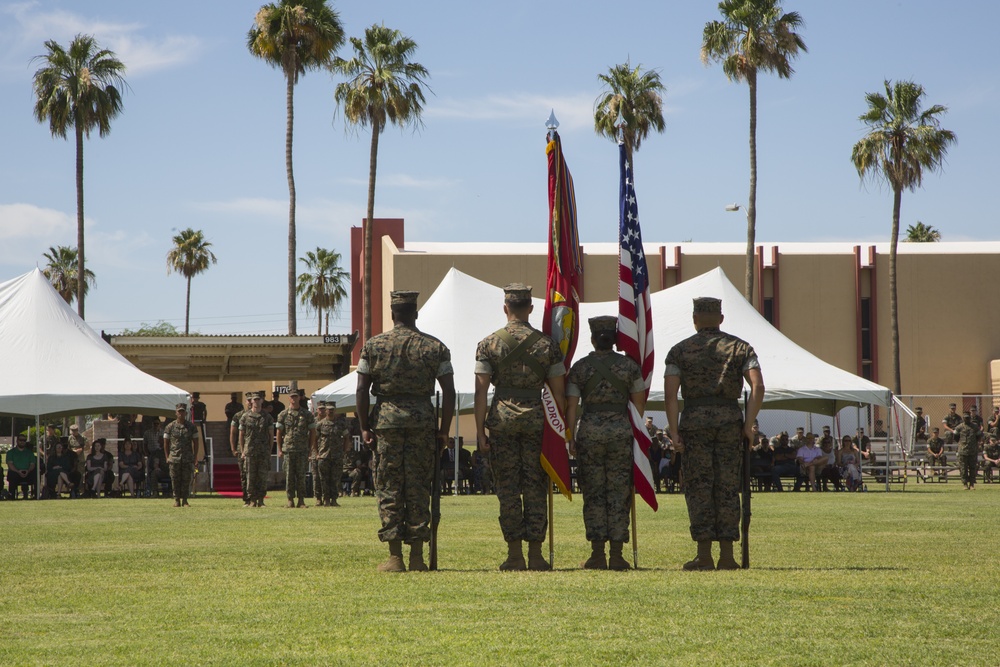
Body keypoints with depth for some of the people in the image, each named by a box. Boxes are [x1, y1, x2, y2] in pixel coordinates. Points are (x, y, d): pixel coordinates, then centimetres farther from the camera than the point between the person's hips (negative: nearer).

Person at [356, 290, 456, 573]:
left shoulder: (373, 345, 3)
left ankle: (395, 557, 0)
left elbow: (361, 390, -1)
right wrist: (443, 431, 7)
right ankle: (417, 556, 4)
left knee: (389, 488, 3)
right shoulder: (435, 347, 5)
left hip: (386, 419, -1)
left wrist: (364, 427, 6)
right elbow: (449, 393, 1)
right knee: (419, 487, 5)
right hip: (422, 419, 1)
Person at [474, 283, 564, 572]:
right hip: (536, 418, 1)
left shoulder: (489, 343, -1)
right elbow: (559, 391, 3)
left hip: (502, 418, -1)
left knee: (507, 488, 3)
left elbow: (481, 390, -4)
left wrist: (480, 429, -1)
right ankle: (535, 555, 2)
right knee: (535, 488, 4)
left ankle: (514, 555, 2)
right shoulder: (547, 343, 2)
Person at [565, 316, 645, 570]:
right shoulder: (629, 366, 2)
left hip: (590, 431, 0)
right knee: (619, 493, 3)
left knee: (593, 494, 5)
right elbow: (638, 404, 3)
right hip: (621, 430, 0)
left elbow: (572, 406, -1)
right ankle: (616, 555, 1)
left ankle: (597, 554, 2)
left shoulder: (580, 367, 0)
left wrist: (570, 438, 3)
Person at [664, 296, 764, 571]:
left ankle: (704, 555, -4)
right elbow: (758, 386, -6)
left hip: (695, 422, -1)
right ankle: (727, 555, 3)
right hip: (729, 420, 1)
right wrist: (748, 425, -3)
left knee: (698, 487, 1)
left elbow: (670, 393, -6)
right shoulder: (741, 348, 8)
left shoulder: (680, 350, 5)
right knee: (727, 488, 5)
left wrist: (674, 432, -6)